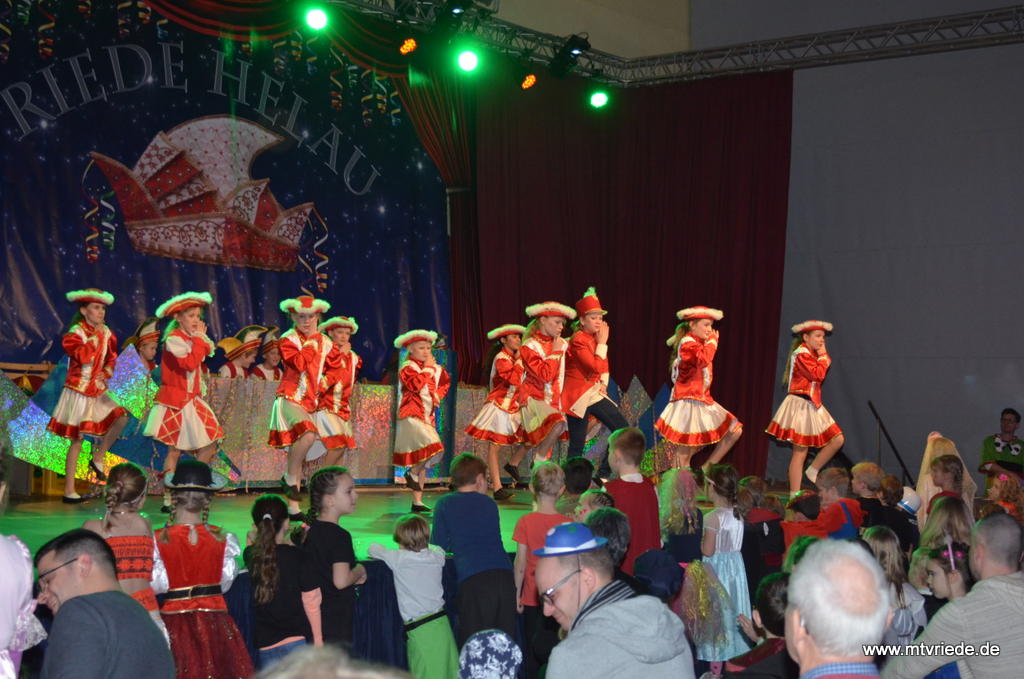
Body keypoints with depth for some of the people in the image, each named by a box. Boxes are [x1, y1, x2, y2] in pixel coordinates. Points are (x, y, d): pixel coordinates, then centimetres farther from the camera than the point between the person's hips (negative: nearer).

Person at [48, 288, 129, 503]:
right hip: (79, 390, -6)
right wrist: (96, 335, -22)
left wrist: (107, 372, -4)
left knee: (121, 417, -11)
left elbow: (112, 358, 15)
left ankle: (98, 458, 9)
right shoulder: (76, 332, -12)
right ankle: (69, 491, 3)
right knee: (77, 440, -4)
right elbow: (83, 356, -30)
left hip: (98, 389, 6)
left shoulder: (106, 333, 6)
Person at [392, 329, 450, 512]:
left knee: (422, 457, 8)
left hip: (427, 417, 8)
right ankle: (412, 473, -2)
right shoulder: (407, 367, -7)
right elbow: (415, 384, -23)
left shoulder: (435, 368, 15)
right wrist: (427, 368, -13)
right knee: (433, 446, -27)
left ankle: (417, 501, 13)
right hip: (411, 416, -8)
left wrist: (438, 394, 9)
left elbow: (445, 382, 28)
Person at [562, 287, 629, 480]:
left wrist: (603, 383, 2)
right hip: (578, 396, -8)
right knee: (577, 445, -6)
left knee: (623, 430, 4)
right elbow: (596, 367, -22)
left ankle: (603, 473, 9)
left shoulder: (596, 339, 11)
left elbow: (604, 367, 20)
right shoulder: (578, 341, -15)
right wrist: (602, 343, -16)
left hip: (594, 393, 8)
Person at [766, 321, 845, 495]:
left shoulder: (812, 355, 18)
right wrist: (823, 356, -9)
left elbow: (821, 376, 16)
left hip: (813, 405, 9)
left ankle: (813, 471, 13)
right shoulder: (801, 354, -13)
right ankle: (794, 495, -2)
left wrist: (823, 357, 9)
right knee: (800, 452, -6)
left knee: (837, 439, 1)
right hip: (801, 406, -9)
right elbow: (817, 374, -23)